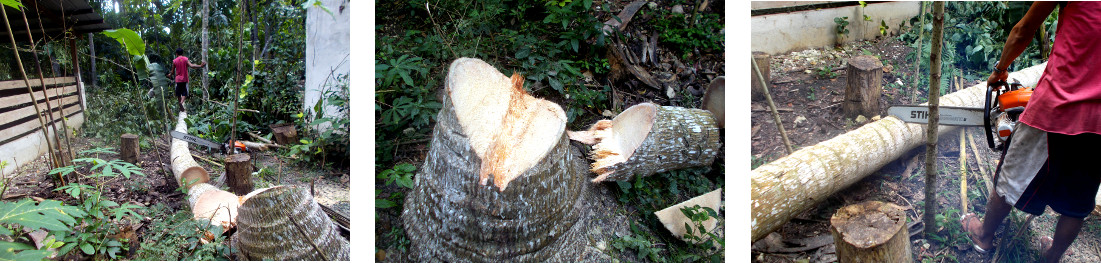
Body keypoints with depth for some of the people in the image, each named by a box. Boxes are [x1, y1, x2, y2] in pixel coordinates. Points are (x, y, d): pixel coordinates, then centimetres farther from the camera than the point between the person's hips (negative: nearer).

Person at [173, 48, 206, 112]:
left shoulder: (174, 61, 2)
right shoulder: (186, 59, -4)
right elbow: (191, 65, -20)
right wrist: (200, 65, -21)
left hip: (178, 79, 1)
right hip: (184, 79, -1)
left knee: (179, 94, 12)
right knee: (184, 93, 1)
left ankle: (181, 107, 18)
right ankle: (182, 102, -27)